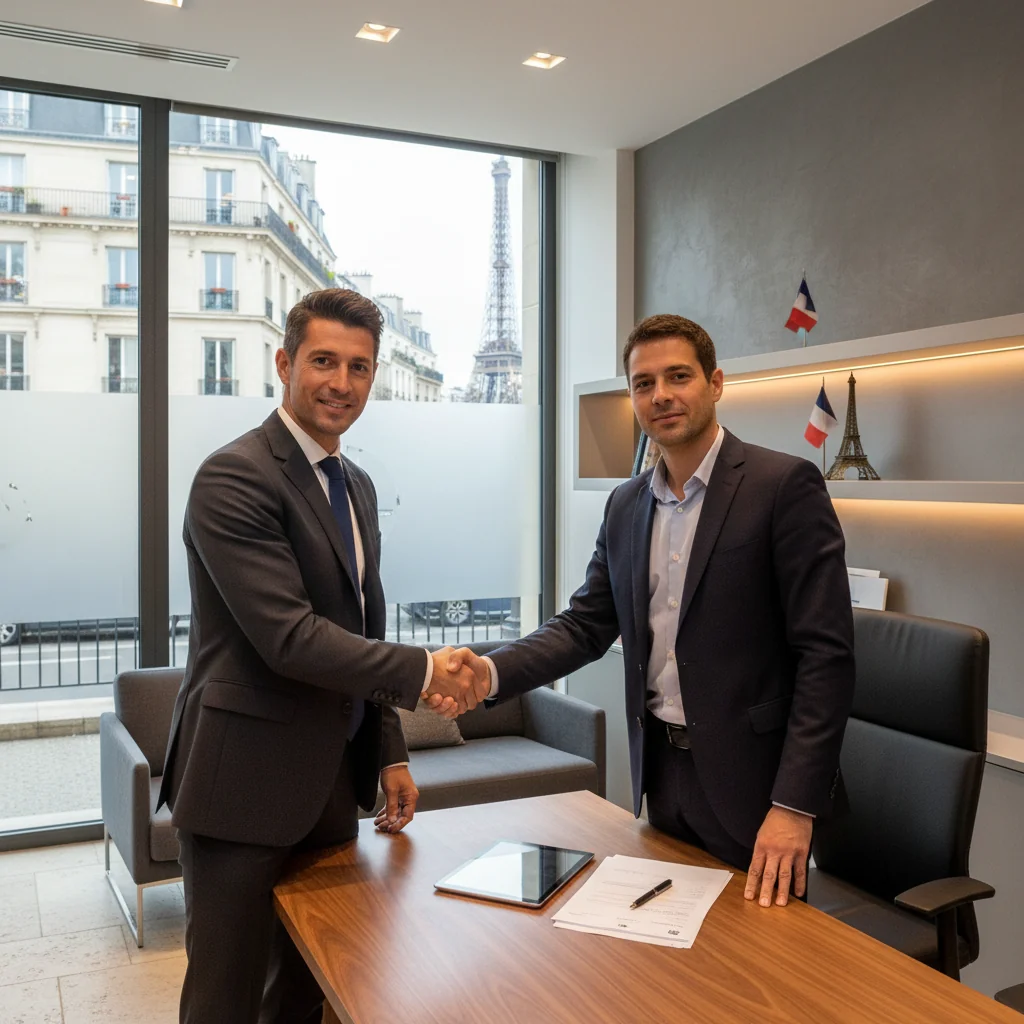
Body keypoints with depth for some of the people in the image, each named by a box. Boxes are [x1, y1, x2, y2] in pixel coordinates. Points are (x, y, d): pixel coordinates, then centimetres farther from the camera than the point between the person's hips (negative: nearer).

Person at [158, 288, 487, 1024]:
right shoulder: (235, 477, -16)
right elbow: (289, 636, -23)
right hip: (246, 781, -7)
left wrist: (390, 752, 13)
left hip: (332, 779, 8)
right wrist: (424, 671, -16)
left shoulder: (357, 486, 11)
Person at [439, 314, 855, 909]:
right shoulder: (626, 506, 8)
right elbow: (586, 626, 7)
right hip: (661, 770, 6)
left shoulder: (784, 485, -12)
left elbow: (826, 652, -15)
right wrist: (492, 671, -11)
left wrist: (795, 805, -19)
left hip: (749, 780, -5)